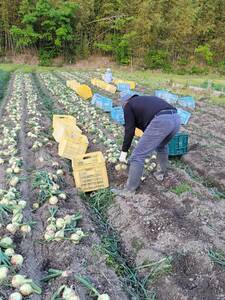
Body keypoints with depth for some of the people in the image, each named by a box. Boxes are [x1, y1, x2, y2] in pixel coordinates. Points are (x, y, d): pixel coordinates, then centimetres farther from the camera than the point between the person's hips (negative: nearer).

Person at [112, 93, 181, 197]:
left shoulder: (129, 105, 18)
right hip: (176, 118, 8)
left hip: (161, 121, -8)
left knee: (138, 156, 1)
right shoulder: (147, 99, 38)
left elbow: (129, 130, 10)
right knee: (162, 146, 36)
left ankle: (129, 189, 9)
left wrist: (124, 151, 16)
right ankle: (161, 173, 46)